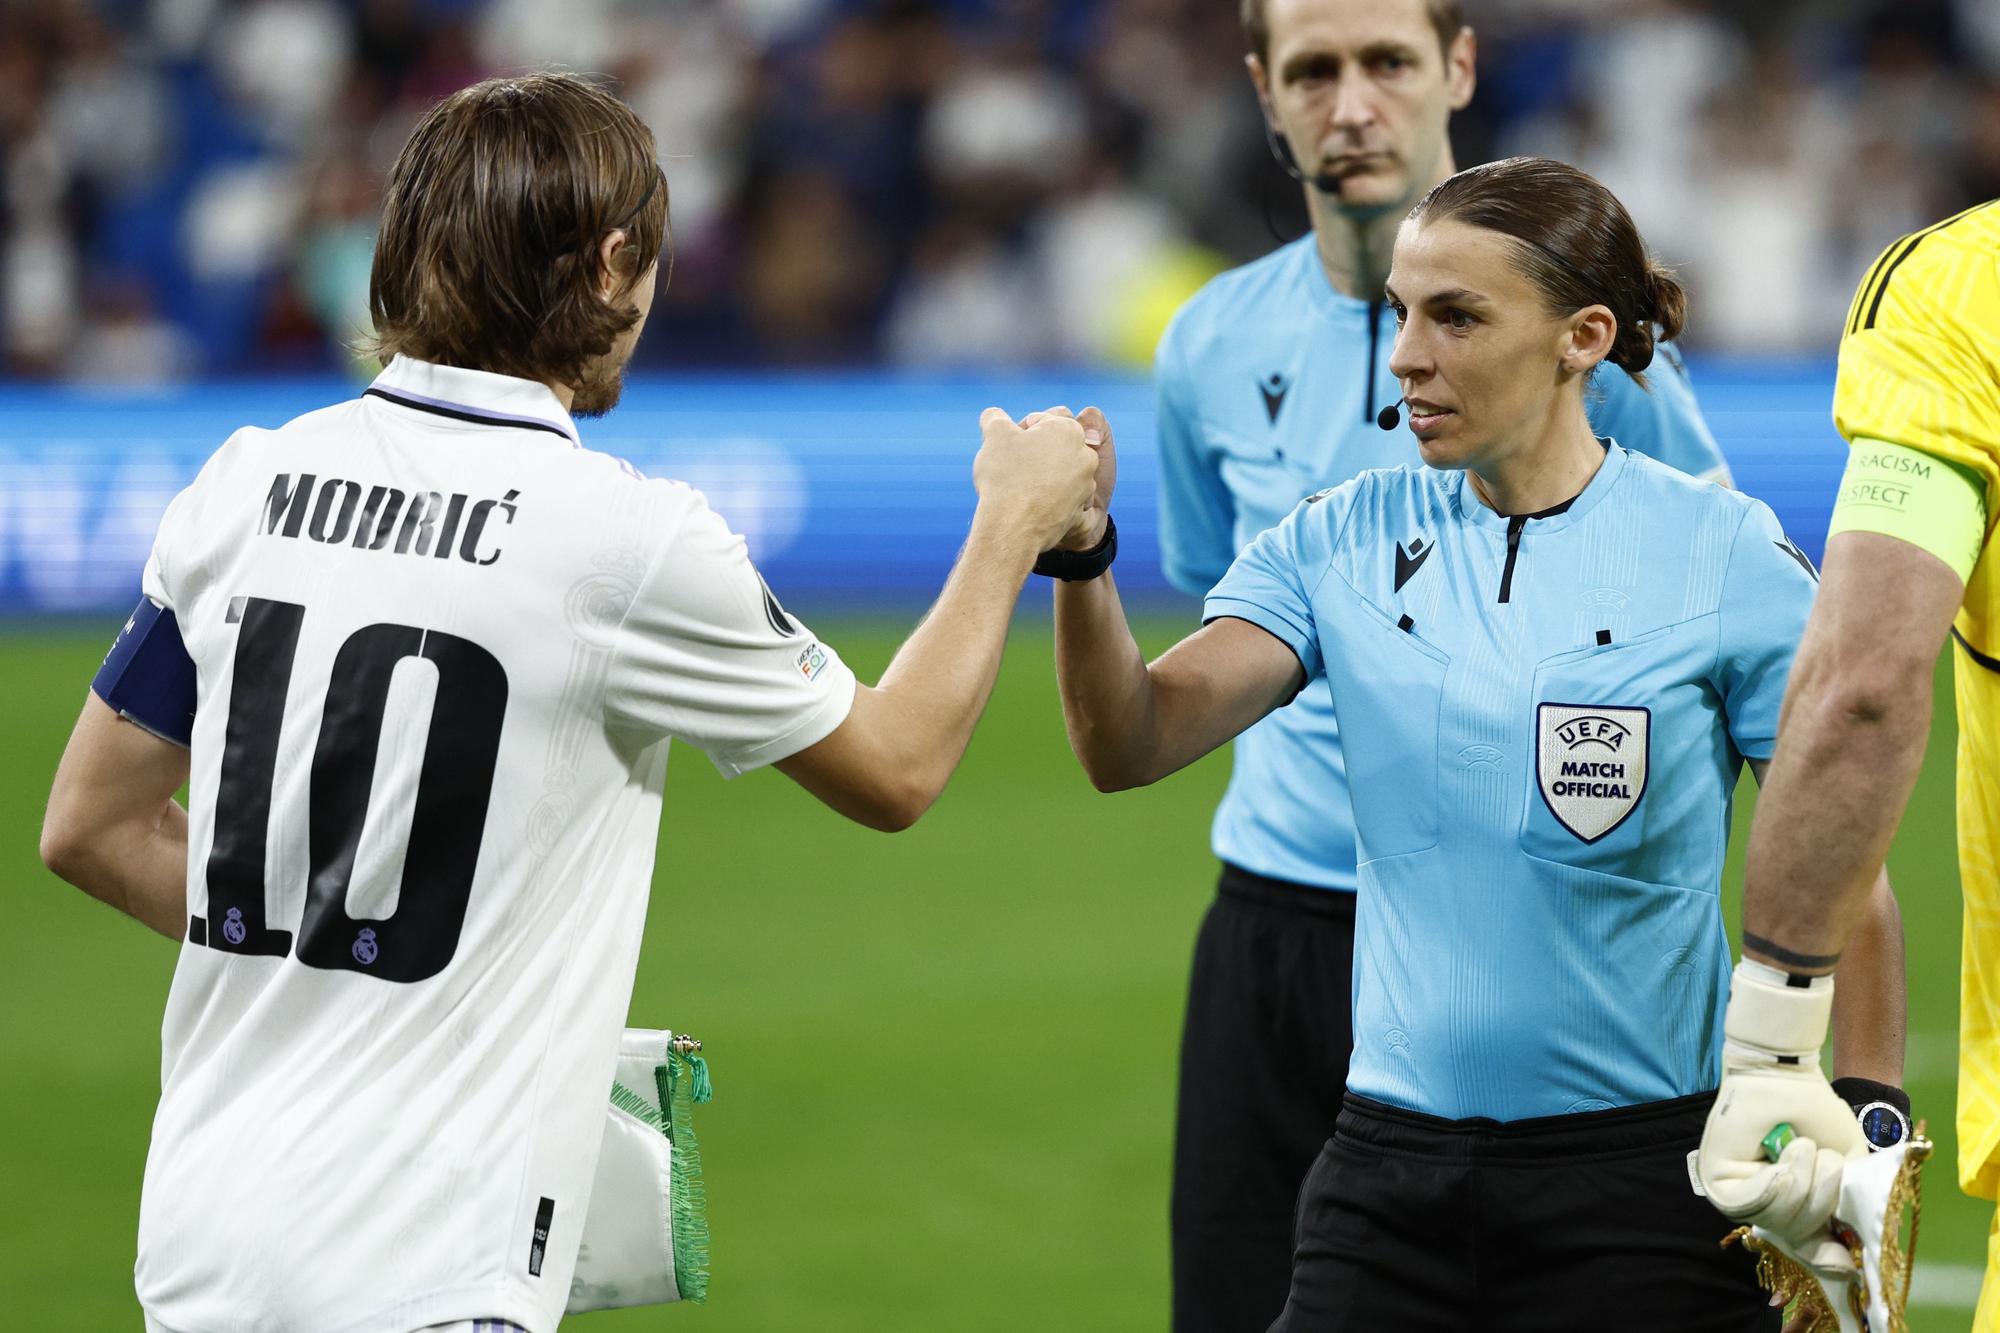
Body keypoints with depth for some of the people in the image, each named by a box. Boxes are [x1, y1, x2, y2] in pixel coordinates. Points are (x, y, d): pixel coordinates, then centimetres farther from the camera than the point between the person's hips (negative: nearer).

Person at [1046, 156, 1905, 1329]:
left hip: (1646, 1185, -3)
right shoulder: (1346, 542, 5)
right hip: (1392, 1175, 3)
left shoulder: (1722, 554, -4)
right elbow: (1131, 743, -4)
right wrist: (1080, 557, -21)